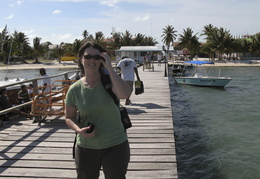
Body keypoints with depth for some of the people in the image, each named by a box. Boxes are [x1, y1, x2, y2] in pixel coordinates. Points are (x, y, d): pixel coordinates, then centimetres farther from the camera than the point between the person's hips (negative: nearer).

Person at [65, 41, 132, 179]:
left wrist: (109, 67, -26)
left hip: (115, 145, -1)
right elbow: (69, 117, 5)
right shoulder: (75, 89, -4)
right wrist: (79, 130, -16)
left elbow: (124, 94, -31)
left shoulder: (109, 80, -10)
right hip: (86, 148, 2)